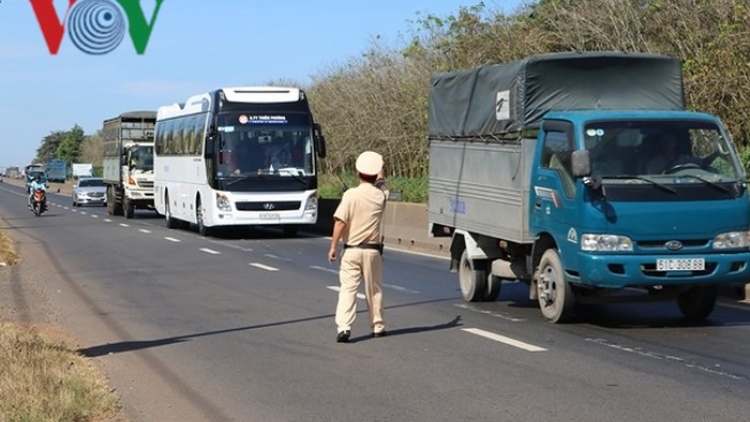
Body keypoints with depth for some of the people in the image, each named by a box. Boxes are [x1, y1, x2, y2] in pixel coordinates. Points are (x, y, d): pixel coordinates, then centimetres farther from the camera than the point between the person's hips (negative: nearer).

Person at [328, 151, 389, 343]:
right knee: (375, 290, 15)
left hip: (351, 250, -2)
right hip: (373, 250, 3)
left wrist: (333, 246, -8)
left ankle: (343, 327, -17)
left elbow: (340, 222, -14)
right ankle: (378, 326, 24)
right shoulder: (380, 196, 0)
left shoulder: (350, 194, -10)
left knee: (347, 289, -5)